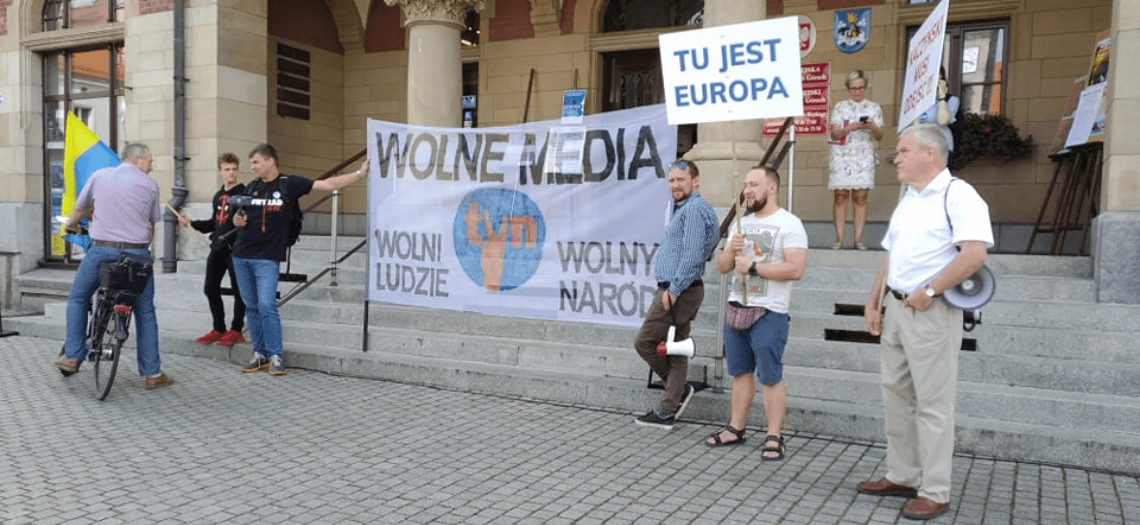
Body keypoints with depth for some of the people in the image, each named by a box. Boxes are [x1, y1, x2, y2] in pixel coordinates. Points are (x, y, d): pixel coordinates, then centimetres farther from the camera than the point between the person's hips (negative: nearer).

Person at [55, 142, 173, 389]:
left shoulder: (99, 175, 7)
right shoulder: (149, 184, 3)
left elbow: (79, 210, 19)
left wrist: (71, 225, 41)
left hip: (101, 251, 1)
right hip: (137, 253, -1)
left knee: (77, 299, 24)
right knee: (145, 311, 9)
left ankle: (72, 357, 22)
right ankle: (152, 373, 11)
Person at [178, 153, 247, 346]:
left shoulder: (244, 192, -5)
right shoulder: (218, 196, 16)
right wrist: (191, 223, 20)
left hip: (236, 248, -8)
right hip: (217, 248, 8)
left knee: (238, 290, 0)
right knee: (211, 288, 10)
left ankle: (236, 330, 10)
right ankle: (219, 329, 21)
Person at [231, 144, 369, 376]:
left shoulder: (289, 184, -3)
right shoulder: (251, 187, 12)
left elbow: (328, 184, -6)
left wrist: (359, 173, -11)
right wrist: (236, 220, -1)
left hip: (267, 258, -5)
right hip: (242, 255, 5)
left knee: (267, 305, -12)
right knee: (252, 307, 8)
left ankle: (276, 357, -3)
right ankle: (260, 354, 17)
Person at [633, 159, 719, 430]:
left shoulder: (694, 209, -13)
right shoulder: (685, 209, 19)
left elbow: (691, 255, -22)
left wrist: (674, 289, -21)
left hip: (678, 292, -10)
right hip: (679, 292, 10)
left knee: (645, 343, -3)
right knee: (675, 350, 10)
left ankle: (682, 389, 10)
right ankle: (667, 412, 14)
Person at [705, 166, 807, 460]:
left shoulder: (789, 224, -7)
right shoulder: (740, 224, 15)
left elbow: (795, 269, -18)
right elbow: (722, 267, 15)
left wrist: (753, 267, -16)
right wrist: (731, 251, -6)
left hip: (768, 314, -7)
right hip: (735, 308, 7)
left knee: (771, 378, -3)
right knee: (740, 372, 13)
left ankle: (774, 438, 5)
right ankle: (736, 429, 22)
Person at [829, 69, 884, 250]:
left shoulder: (874, 108, 12)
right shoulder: (840, 107, 9)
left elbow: (879, 136, 7)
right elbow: (834, 134, 1)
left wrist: (873, 127, -14)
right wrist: (850, 128, -16)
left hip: (864, 155, 1)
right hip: (842, 155, 0)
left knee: (861, 196, -6)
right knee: (841, 196, -6)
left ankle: (858, 238, -4)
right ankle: (839, 239, -4)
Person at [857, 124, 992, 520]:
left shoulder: (957, 195, -12)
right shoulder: (908, 198, 16)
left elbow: (975, 254, -24)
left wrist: (928, 291, -20)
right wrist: (873, 302, 13)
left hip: (931, 312, -9)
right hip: (896, 308, 9)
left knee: (932, 403, -1)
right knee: (896, 394, 14)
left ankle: (935, 492, 10)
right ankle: (902, 476, 26)